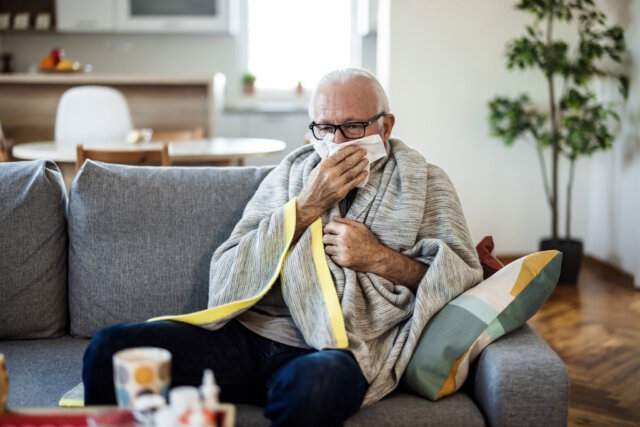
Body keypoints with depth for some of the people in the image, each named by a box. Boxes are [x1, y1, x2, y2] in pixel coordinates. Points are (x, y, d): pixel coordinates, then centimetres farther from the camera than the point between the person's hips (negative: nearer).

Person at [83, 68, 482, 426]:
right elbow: (227, 276, 7)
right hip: (249, 329, 3)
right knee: (111, 347, -18)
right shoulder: (292, 171, 18)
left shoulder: (423, 182, 12)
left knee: (317, 384, -41)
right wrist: (308, 206, -2)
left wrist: (380, 258, -7)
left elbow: (466, 274, 5)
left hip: (333, 349, -3)